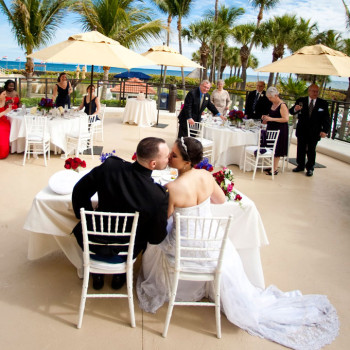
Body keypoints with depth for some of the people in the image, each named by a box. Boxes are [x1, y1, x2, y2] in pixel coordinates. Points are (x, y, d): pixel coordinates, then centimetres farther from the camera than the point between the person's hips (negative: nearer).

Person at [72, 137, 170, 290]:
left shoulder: (109, 166, -23)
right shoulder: (159, 196, -30)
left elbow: (79, 192, -8)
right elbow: (156, 238, -16)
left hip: (96, 245, 1)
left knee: (80, 228, 36)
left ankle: (97, 274, 44)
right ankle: (119, 275, 40)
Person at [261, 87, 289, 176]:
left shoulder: (282, 105, -15)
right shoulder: (273, 104, 10)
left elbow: (286, 119, -23)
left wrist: (271, 119, -24)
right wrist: (266, 118, 7)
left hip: (279, 131, -8)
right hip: (271, 129, 8)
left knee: (276, 149, -3)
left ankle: (275, 169, 2)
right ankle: (273, 166, 17)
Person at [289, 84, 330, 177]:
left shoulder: (323, 103, 0)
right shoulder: (301, 101, 1)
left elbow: (326, 119, -1)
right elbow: (291, 111, 0)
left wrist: (325, 130, -13)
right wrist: (295, 109, -25)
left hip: (314, 132, -1)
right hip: (302, 131, 1)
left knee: (311, 151, 6)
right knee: (301, 149, 10)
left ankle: (310, 168, 18)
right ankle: (300, 166, 25)